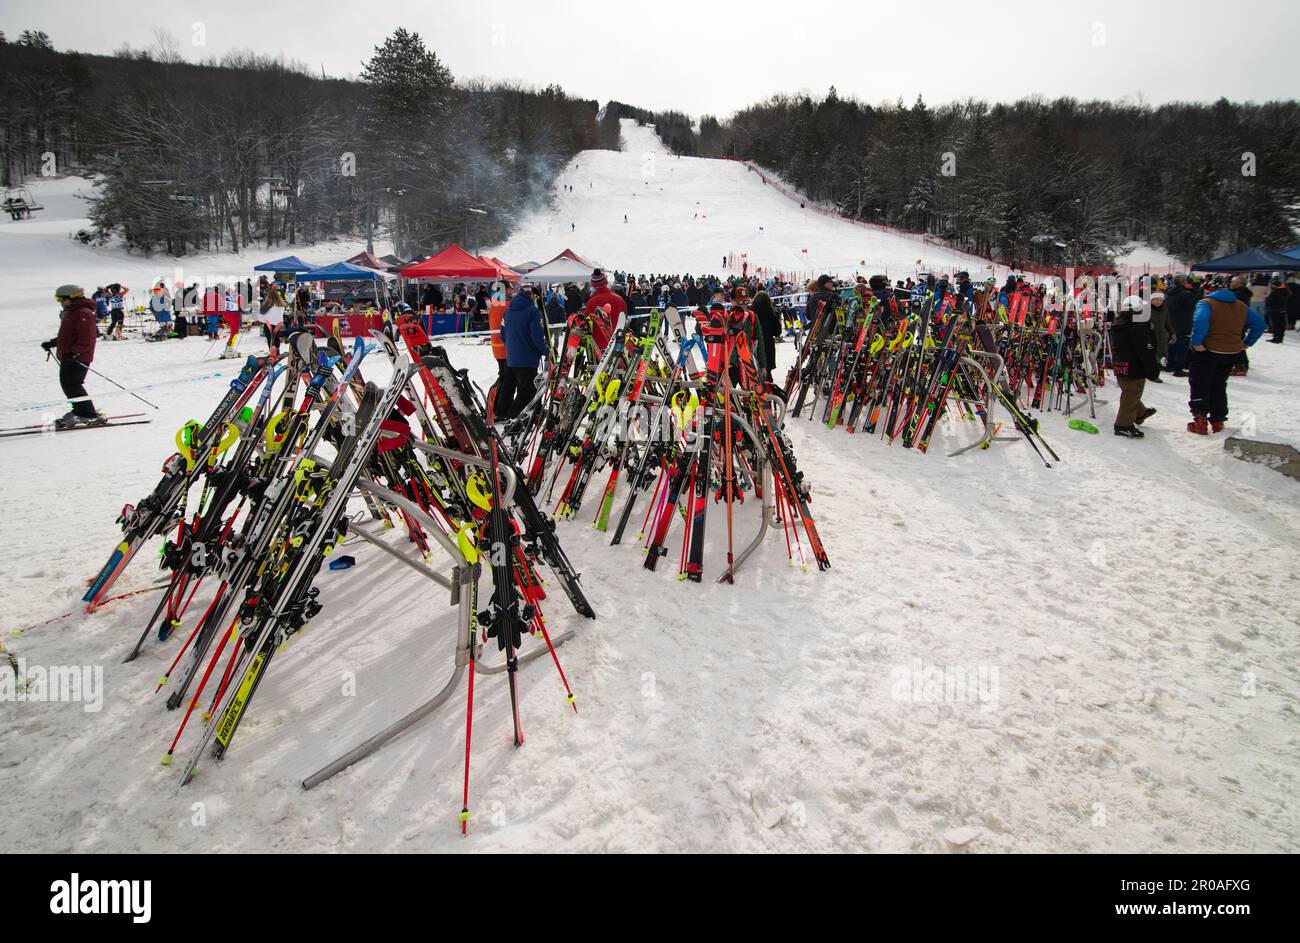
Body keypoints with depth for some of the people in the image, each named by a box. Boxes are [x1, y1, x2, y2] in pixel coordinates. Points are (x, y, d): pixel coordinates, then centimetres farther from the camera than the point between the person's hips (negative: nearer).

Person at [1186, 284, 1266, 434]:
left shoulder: (1206, 303, -9)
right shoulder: (1242, 306, 11)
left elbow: (1200, 321, -30)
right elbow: (1259, 324, 13)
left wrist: (1196, 342, -25)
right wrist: (1247, 343, 12)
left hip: (1207, 352, -6)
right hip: (1232, 353, 6)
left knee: (1199, 386, 5)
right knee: (1219, 387, 19)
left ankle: (1200, 421, -2)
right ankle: (1217, 421, 23)